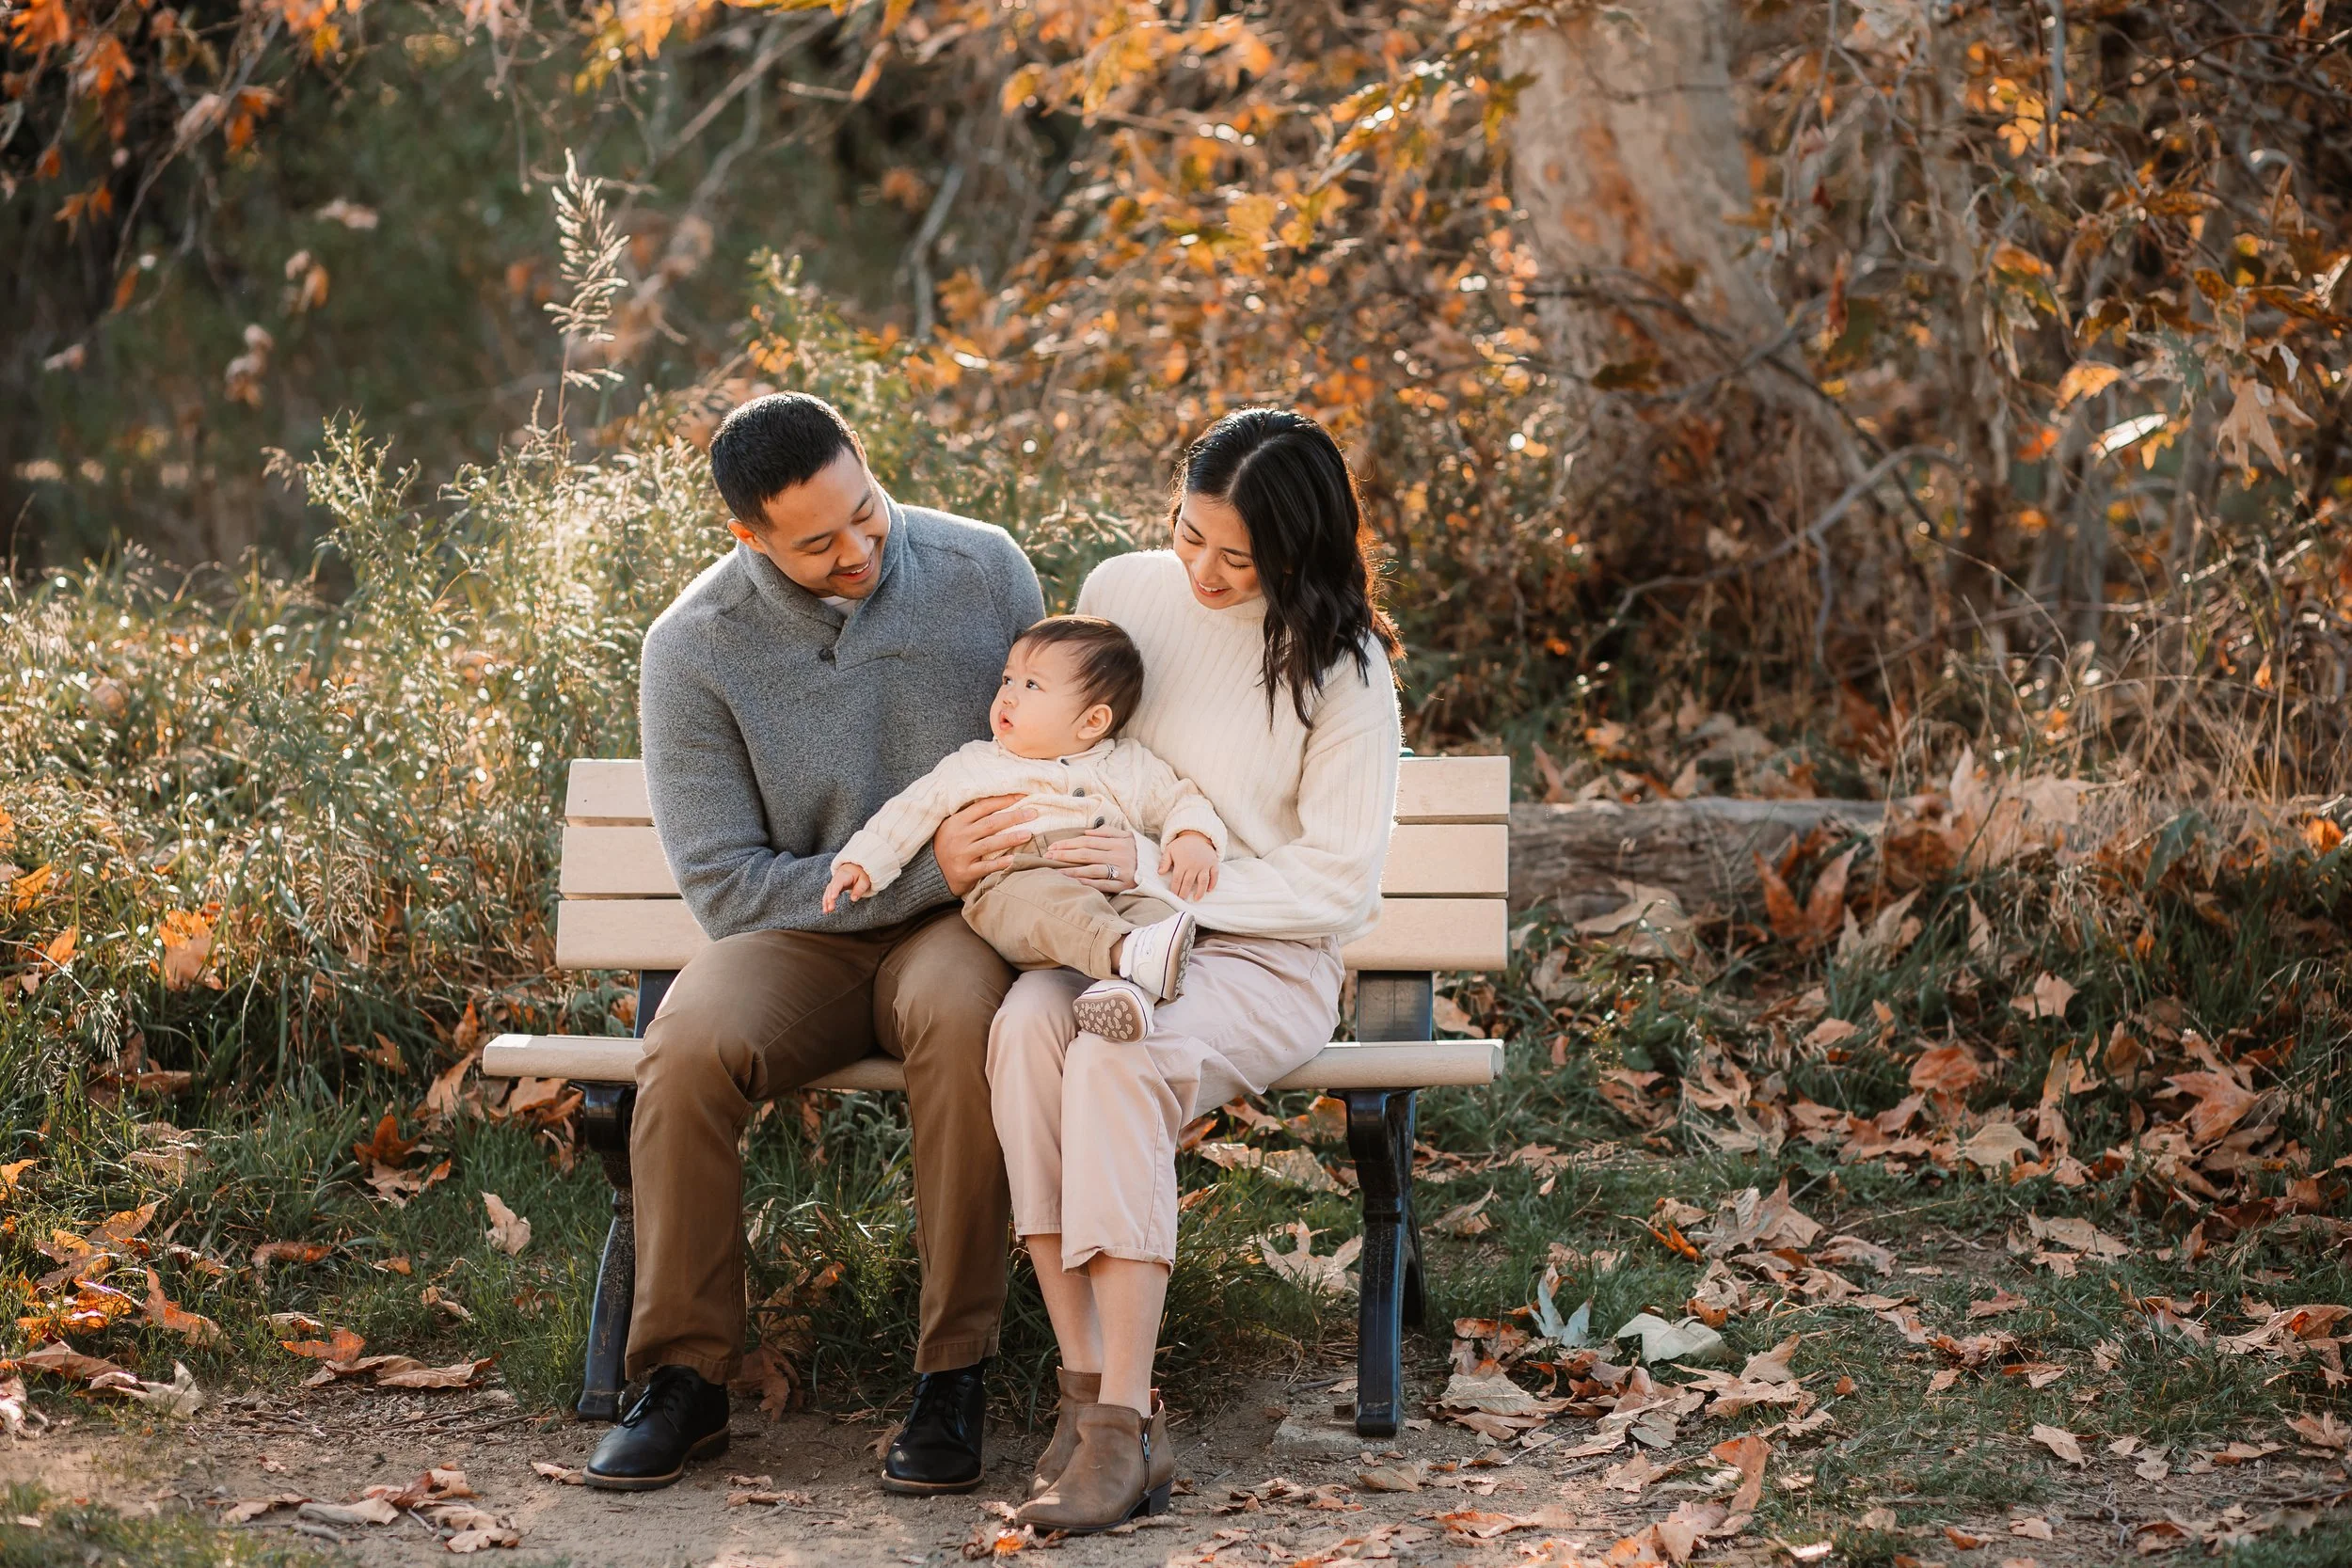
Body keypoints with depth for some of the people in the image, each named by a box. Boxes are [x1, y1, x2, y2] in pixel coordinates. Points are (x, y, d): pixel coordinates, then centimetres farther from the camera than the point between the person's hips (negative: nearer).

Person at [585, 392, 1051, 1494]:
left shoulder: (984, 569, -4)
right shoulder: (693, 650, -10)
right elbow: (727, 887, -10)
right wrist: (920, 871, -21)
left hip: (954, 919, 0)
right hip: (799, 939, 0)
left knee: (962, 1018, -36)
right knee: (688, 1048, -32)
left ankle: (954, 1374, -26)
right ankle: (685, 1378, -16)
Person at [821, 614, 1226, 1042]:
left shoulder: (1129, 767, 23)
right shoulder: (973, 767, 24)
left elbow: (1181, 800, 22)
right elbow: (913, 810, 25)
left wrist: (1194, 838, -1)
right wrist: (861, 863, 14)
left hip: (1117, 889, 2)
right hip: (1009, 886, -2)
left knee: (1153, 907, -31)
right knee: (1039, 893, -38)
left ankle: (1128, 988, -57)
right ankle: (1127, 955, -63)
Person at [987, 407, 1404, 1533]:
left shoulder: (1340, 669, -8)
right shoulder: (1125, 592, 4)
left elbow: (1339, 883, -8)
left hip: (1263, 955, -4)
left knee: (1116, 1059, -37)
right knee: (1025, 1026, -33)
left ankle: (1123, 1425, -33)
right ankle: (1087, 1388, -31)